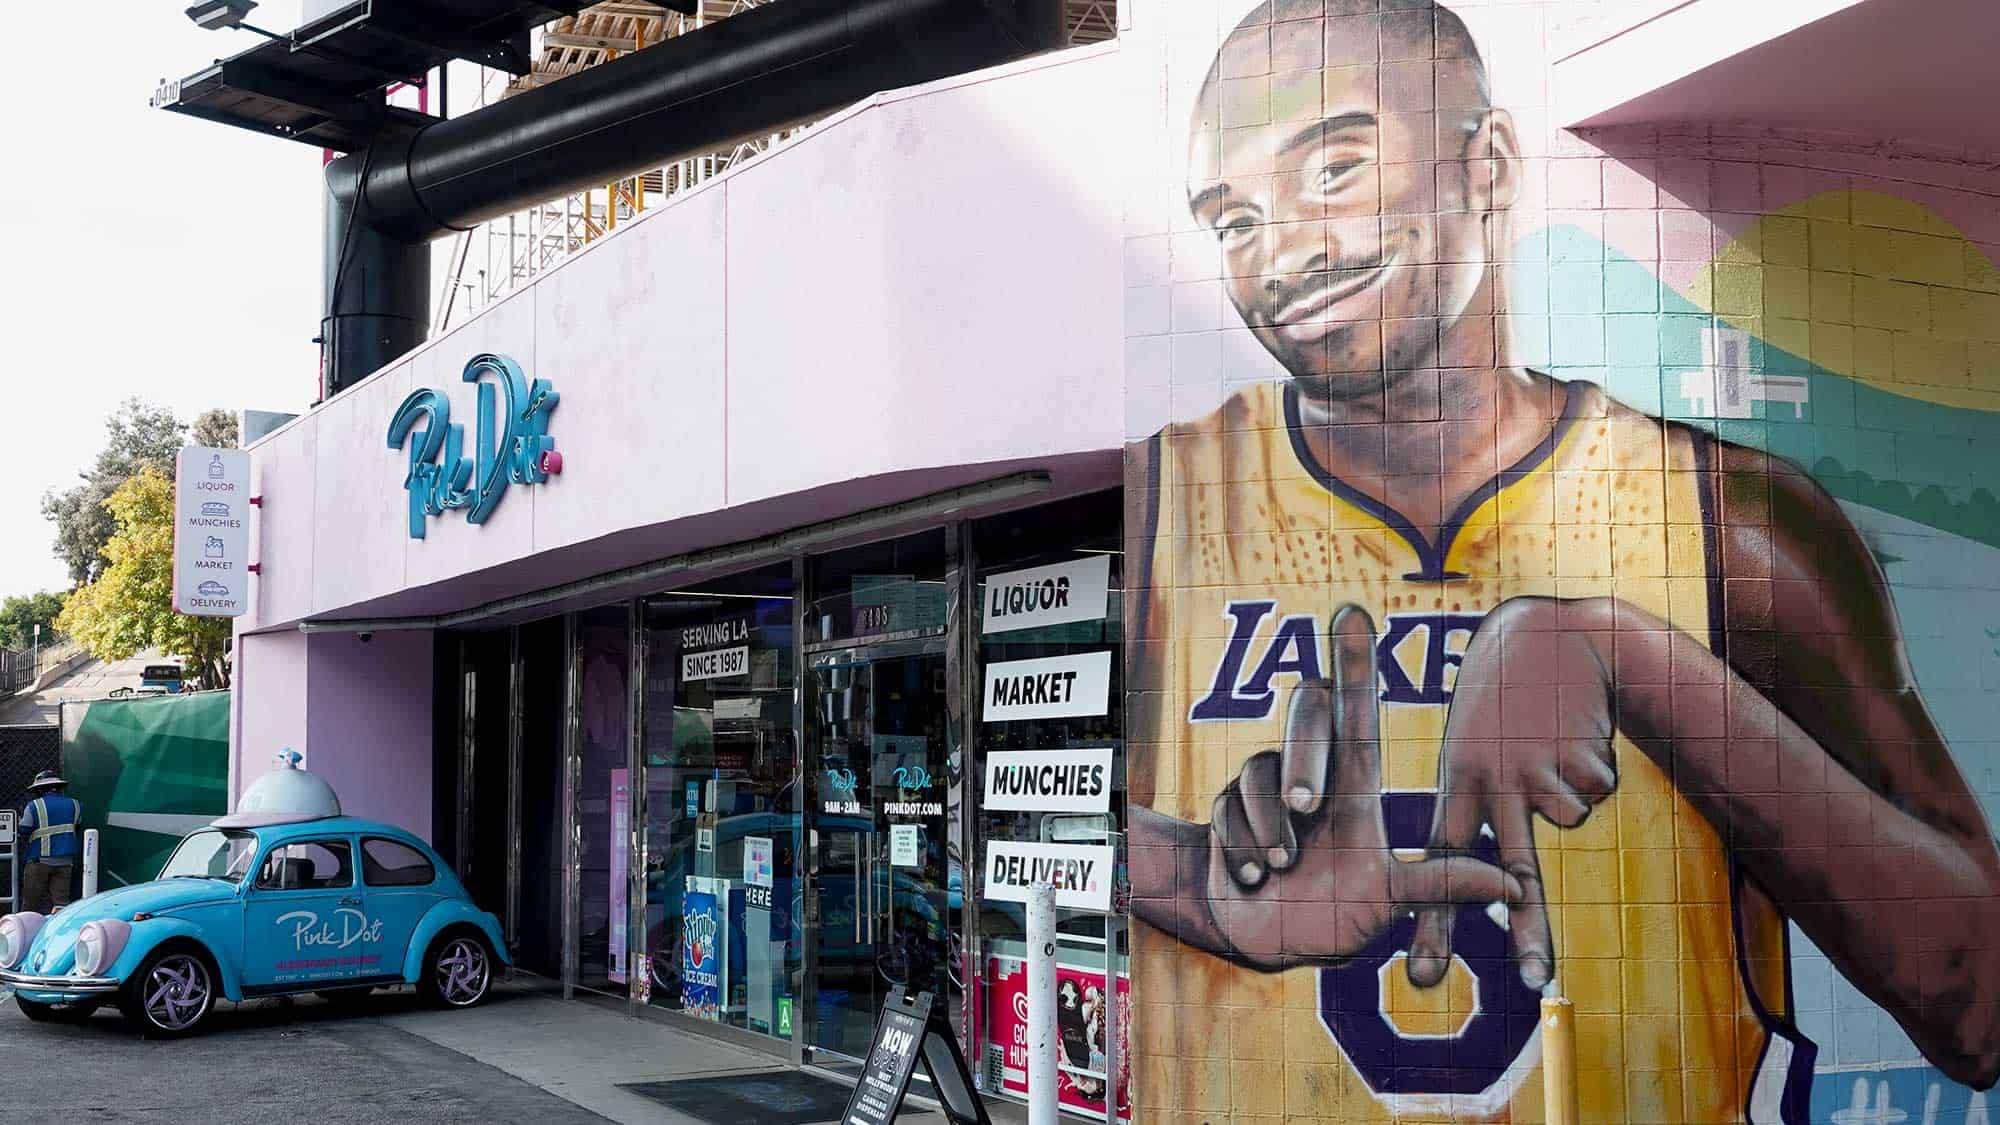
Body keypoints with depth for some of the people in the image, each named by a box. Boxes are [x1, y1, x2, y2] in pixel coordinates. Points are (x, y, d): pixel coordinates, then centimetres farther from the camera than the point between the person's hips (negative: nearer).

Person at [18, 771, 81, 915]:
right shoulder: (74, 805, 7)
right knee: (61, 900, 0)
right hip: (65, 862, 3)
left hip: (39, 861, -3)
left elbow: (22, 833, -4)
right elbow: (79, 829, 15)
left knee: (31, 903, 7)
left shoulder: (34, 806, -6)